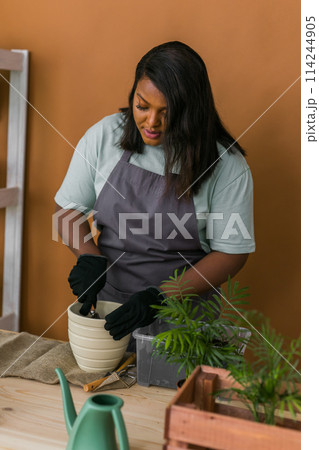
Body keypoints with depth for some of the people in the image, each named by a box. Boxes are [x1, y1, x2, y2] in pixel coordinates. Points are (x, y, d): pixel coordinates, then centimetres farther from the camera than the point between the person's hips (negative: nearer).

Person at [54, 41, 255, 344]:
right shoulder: (104, 135, -6)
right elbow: (68, 207, 3)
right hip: (106, 302, 3)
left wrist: (159, 297, -20)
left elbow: (231, 253, -12)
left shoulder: (227, 164, -14)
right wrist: (89, 257, -16)